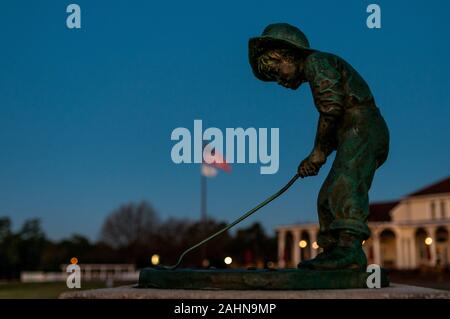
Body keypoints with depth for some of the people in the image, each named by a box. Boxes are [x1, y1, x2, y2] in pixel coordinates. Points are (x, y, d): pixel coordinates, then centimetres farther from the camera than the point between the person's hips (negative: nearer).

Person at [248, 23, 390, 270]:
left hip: (363, 129, -10)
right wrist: (317, 158, 10)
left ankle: (350, 247, -41)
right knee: (327, 199, 10)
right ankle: (333, 250, 10)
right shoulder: (316, 75, 27)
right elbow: (333, 128, 24)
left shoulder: (316, 62, -2)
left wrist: (319, 151, -8)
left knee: (345, 185, -28)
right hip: (353, 137, 11)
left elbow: (332, 106, -16)